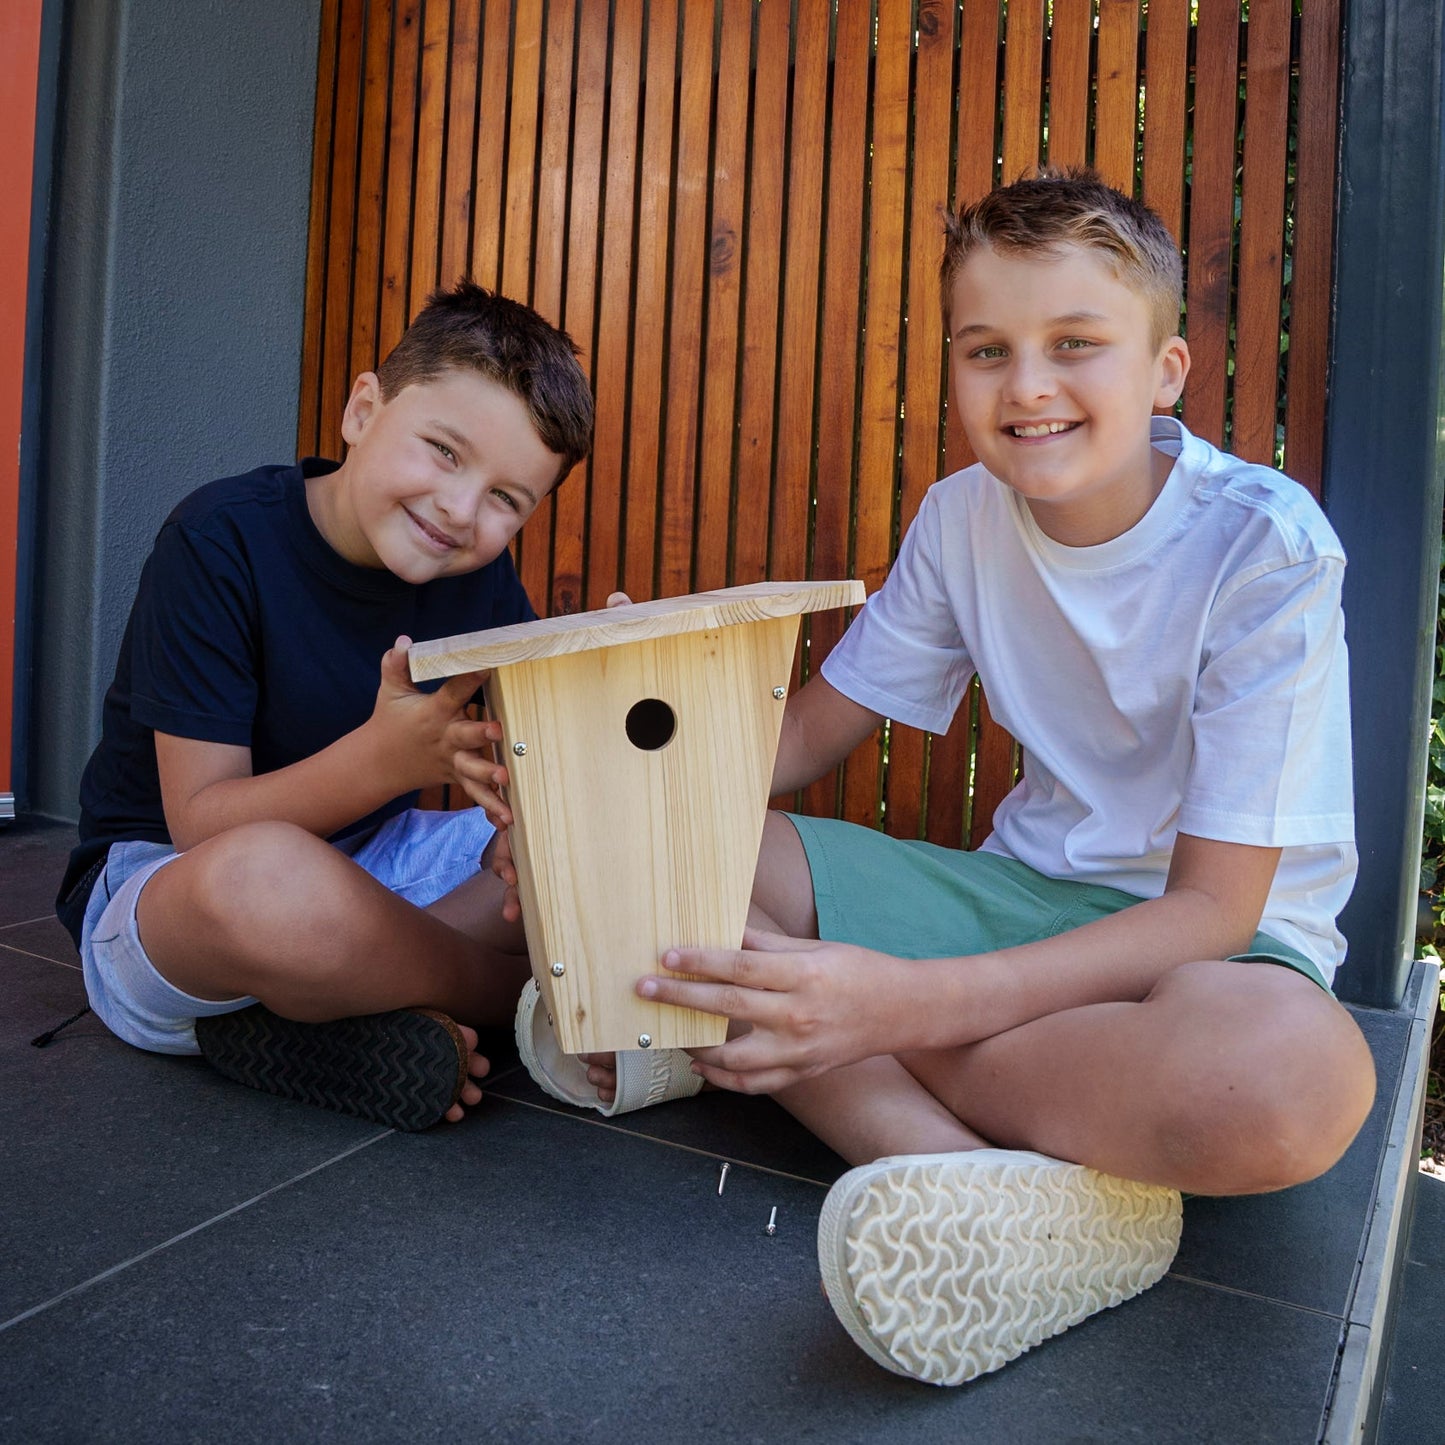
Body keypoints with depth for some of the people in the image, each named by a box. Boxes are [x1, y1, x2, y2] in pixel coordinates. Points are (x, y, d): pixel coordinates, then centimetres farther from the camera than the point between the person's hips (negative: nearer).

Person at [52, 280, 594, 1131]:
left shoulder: (478, 572, -2)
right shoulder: (223, 540, -19)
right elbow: (202, 823, -22)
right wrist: (381, 759, -38)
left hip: (365, 862, 6)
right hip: (157, 880, -6)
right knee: (261, 875, -43)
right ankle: (515, 992, -12)